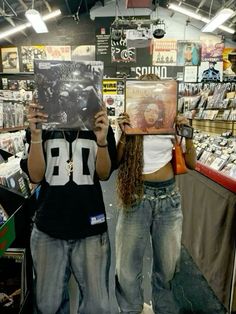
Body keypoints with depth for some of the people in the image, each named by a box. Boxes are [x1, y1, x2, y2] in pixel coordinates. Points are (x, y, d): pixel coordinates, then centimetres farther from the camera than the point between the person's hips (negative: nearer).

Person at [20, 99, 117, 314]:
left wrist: (102, 140, -20)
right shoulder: (41, 126, 4)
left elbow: (104, 174, -3)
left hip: (90, 228, 0)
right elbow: (36, 176, -3)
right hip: (48, 228, 1)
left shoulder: (99, 126, 3)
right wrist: (36, 135, -17)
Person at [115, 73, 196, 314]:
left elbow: (191, 163, 4)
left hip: (168, 196, 1)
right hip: (137, 195, -1)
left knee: (167, 263, 15)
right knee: (128, 264, 6)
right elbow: (116, 162, -2)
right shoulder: (130, 121, 0)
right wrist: (123, 136, -15)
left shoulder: (172, 122, 2)